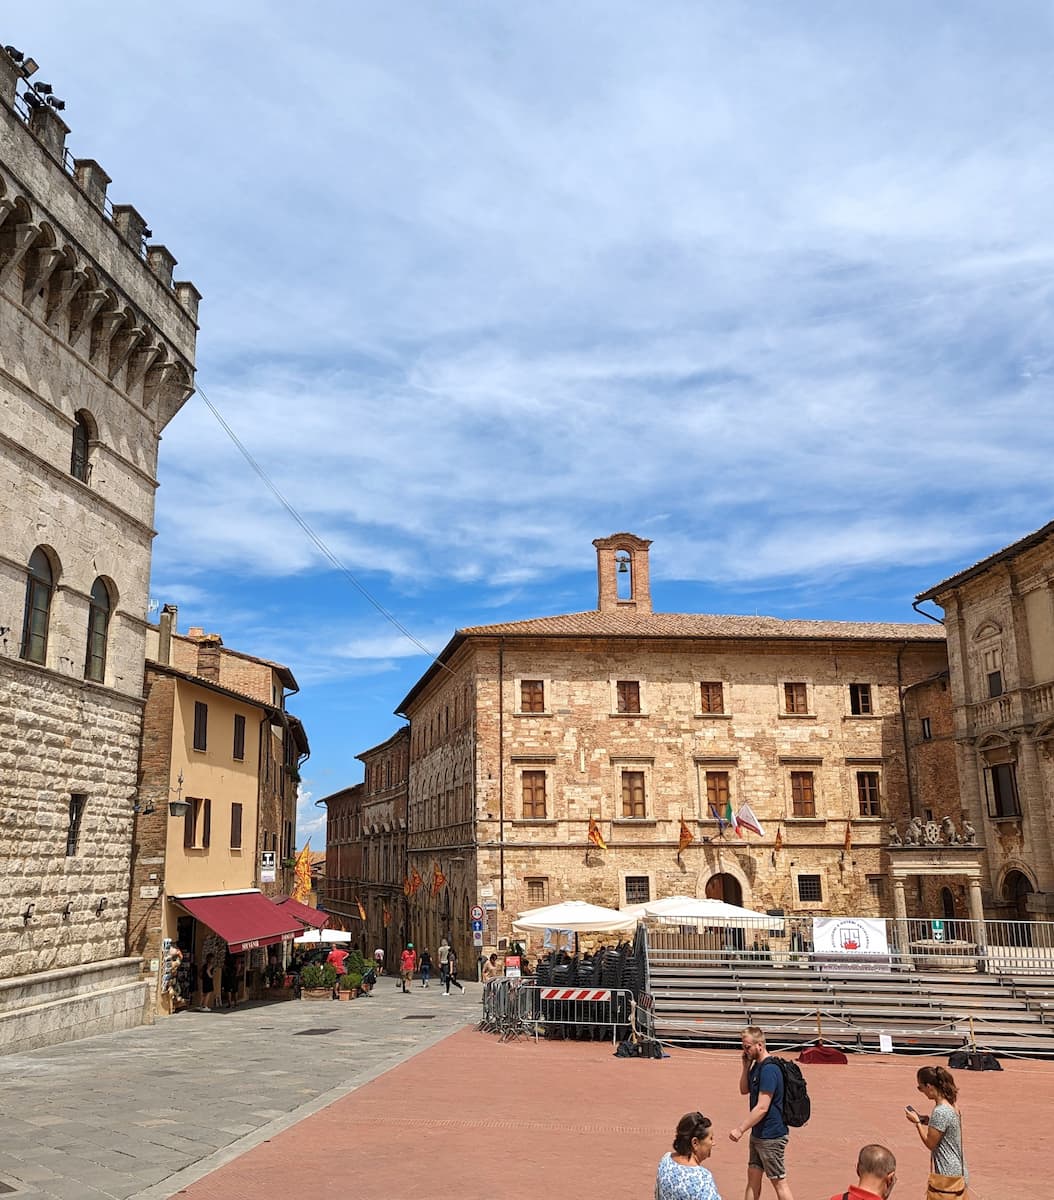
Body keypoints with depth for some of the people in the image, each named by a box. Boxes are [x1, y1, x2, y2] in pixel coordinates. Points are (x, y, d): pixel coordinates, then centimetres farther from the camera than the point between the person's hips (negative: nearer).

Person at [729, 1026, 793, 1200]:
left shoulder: (769, 1069, -23)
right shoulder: (756, 1066, 7)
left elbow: (762, 1108, -25)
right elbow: (744, 1090, 16)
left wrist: (741, 1129, -21)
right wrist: (746, 1066, 2)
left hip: (771, 1136, -9)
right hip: (758, 1134, 9)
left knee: (779, 1182, 0)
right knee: (753, 1176, 15)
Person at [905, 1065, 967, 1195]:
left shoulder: (940, 1112, -23)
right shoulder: (953, 1106, 5)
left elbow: (930, 1143, -16)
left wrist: (917, 1122, -7)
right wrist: (929, 1122, 8)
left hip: (946, 1175, -9)